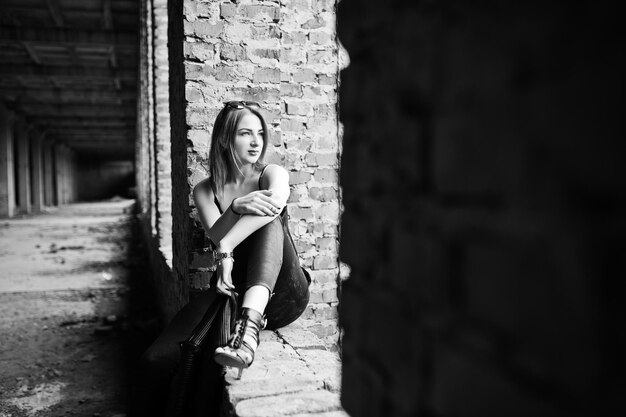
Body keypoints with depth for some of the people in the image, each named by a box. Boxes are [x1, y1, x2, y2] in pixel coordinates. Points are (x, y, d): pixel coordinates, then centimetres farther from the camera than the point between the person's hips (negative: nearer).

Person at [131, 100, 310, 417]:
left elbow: (276, 202, -23)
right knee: (157, 358, -22)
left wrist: (227, 247, -32)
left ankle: (250, 328, -45)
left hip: (279, 295, -1)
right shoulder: (205, 191, 8)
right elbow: (216, 236, -11)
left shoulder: (272, 174, 2)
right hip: (231, 294, 2)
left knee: (269, 220, -30)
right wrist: (237, 207, -32)